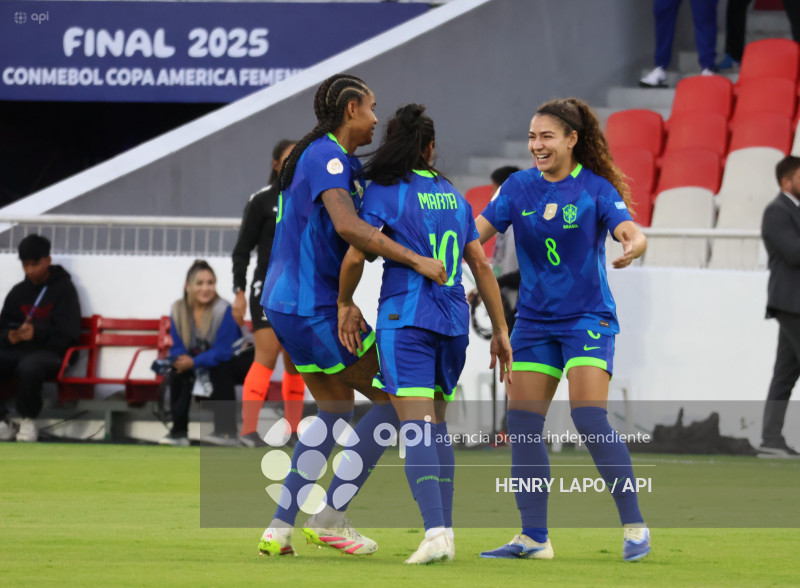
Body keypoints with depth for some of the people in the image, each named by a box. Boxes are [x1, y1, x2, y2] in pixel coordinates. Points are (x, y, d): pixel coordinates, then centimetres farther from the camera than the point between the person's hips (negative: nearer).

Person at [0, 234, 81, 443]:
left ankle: (28, 421, -17)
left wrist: (37, 333, -22)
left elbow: (69, 332, -7)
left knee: (29, 366, -40)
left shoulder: (63, 289, 3)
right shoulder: (18, 292, 18)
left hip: (51, 353, -5)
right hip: (17, 351, 5)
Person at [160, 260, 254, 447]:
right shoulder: (178, 310, -11)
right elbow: (178, 348, -8)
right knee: (178, 372, -18)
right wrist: (180, 360, -31)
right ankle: (179, 431, -12)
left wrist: (194, 362, -41)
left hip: (239, 359, -5)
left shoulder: (224, 310, -27)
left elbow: (223, 352, -32)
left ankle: (227, 432, -29)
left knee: (219, 369, -35)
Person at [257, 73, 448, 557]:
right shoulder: (328, 158, -16)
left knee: (335, 409, 19)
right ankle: (331, 515, -1)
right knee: (392, 399, -1)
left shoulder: (331, 157, 16)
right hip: (314, 307, -10)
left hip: (289, 302, 10)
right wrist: (415, 260, -33)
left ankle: (280, 528, 13)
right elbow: (347, 226, -33)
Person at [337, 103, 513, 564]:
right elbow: (482, 266, 15)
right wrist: (501, 331, 19)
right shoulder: (455, 197, 15)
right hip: (454, 319, 5)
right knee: (437, 425, 16)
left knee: (417, 426, -11)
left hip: (406, 317, -5)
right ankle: (446, 530, 13)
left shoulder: (385, 191, -1)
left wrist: (346, 303, 5)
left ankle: (435, 531, -24)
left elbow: (356, 254, -11)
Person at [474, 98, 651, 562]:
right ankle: (534, 537, 5)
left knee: (590, 417, -17)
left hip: (587, 315, -5)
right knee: (522, 424, -2)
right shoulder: (519, 187, 4)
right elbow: (474, 233, 0)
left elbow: (631, 231, -19)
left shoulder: (596, 188, -6)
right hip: (535, 320, 5)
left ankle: (634, 526, -8)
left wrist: (634, 245, -42)